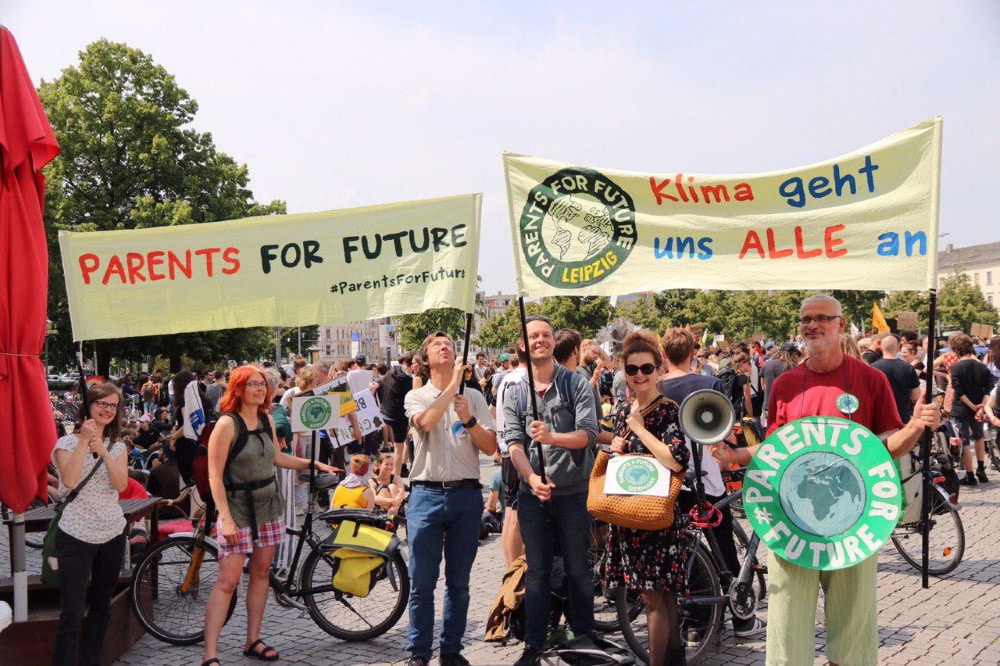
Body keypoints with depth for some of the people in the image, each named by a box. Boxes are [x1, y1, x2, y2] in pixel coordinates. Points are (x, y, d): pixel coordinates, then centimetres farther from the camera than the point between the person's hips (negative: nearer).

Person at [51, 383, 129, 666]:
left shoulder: (118, 446, 9)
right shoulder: (67, 443, -3)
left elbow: (121, 484, -8)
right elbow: (69, 481, -20)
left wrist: (102, 450, -17)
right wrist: (84, 440, -19)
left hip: (112, 535, 5)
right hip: (76, 536, -4)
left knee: (101, 607, 14)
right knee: (71, 614, -8)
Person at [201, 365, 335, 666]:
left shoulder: (266, 419, 7)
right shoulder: (227, 424, -13)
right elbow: (215, 476, -15)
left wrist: (312, 463, 18)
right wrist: (226, 519, -21)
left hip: (268, 506, 7)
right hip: (238, 509, -7)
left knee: (261, 572, 10)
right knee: (228, 581, -8)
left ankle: (253, 641, 21)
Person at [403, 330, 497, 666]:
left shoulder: (474, 397, 10)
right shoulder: (416, 396, 7)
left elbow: (490, 447, 2)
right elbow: (426, 422, -16)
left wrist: (469, 420, -14)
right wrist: (453, 383, -15)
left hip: (466, 495, 1)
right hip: (427, 494, -1)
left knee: (458, 582, 8)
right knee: (421, 583, 1)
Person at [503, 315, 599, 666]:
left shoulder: (576, 384, -1)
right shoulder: (514, 394, 7)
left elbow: (588, 433, -10)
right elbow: (513, 443, -3)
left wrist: (551, 437, -27)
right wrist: (531, 478, -20)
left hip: (572, 492, -2)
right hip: (531, 493, 2)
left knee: (578, 570, 7)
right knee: (536, 571, 9)